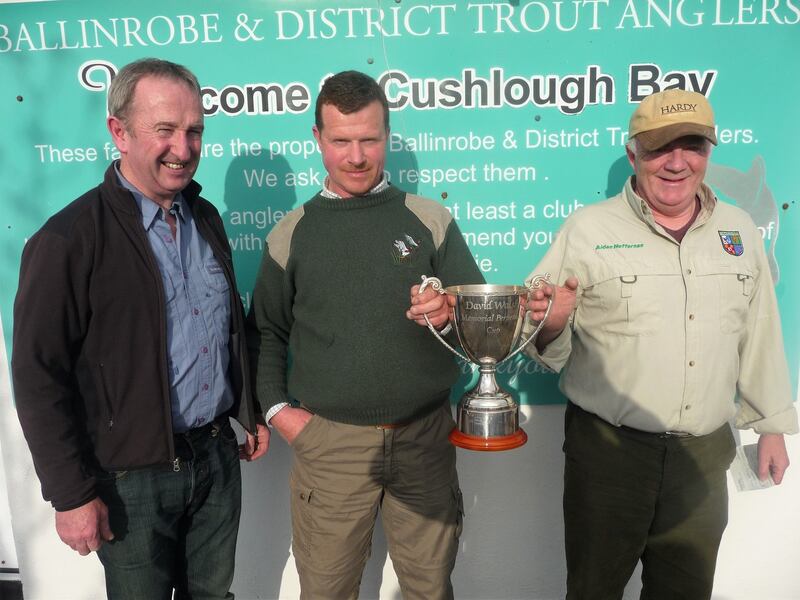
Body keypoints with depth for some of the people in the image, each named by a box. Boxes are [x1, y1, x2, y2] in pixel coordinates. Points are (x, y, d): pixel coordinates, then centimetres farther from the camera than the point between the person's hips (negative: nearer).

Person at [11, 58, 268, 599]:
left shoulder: (205, 217, 4)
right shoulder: (69, 240, -16)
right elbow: (39, 378, -14)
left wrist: (251, 412, 14)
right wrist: (72, 494, -12)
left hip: (217, 455, 6)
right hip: (132, 475, -5)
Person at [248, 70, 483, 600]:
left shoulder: (431, 220, 1)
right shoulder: (291, 234, 3)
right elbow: (267, 331, 11)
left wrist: (451, 312, -18)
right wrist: (277, 408, 1)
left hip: (425, 436, 0)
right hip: (328, 441, 0)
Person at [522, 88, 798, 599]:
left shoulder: (740, 231, 6)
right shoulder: (587, 228, -8)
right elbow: (546, 346, -8)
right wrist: (552, 326, -30)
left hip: (705, 455, 4)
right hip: (607, 447, -3)